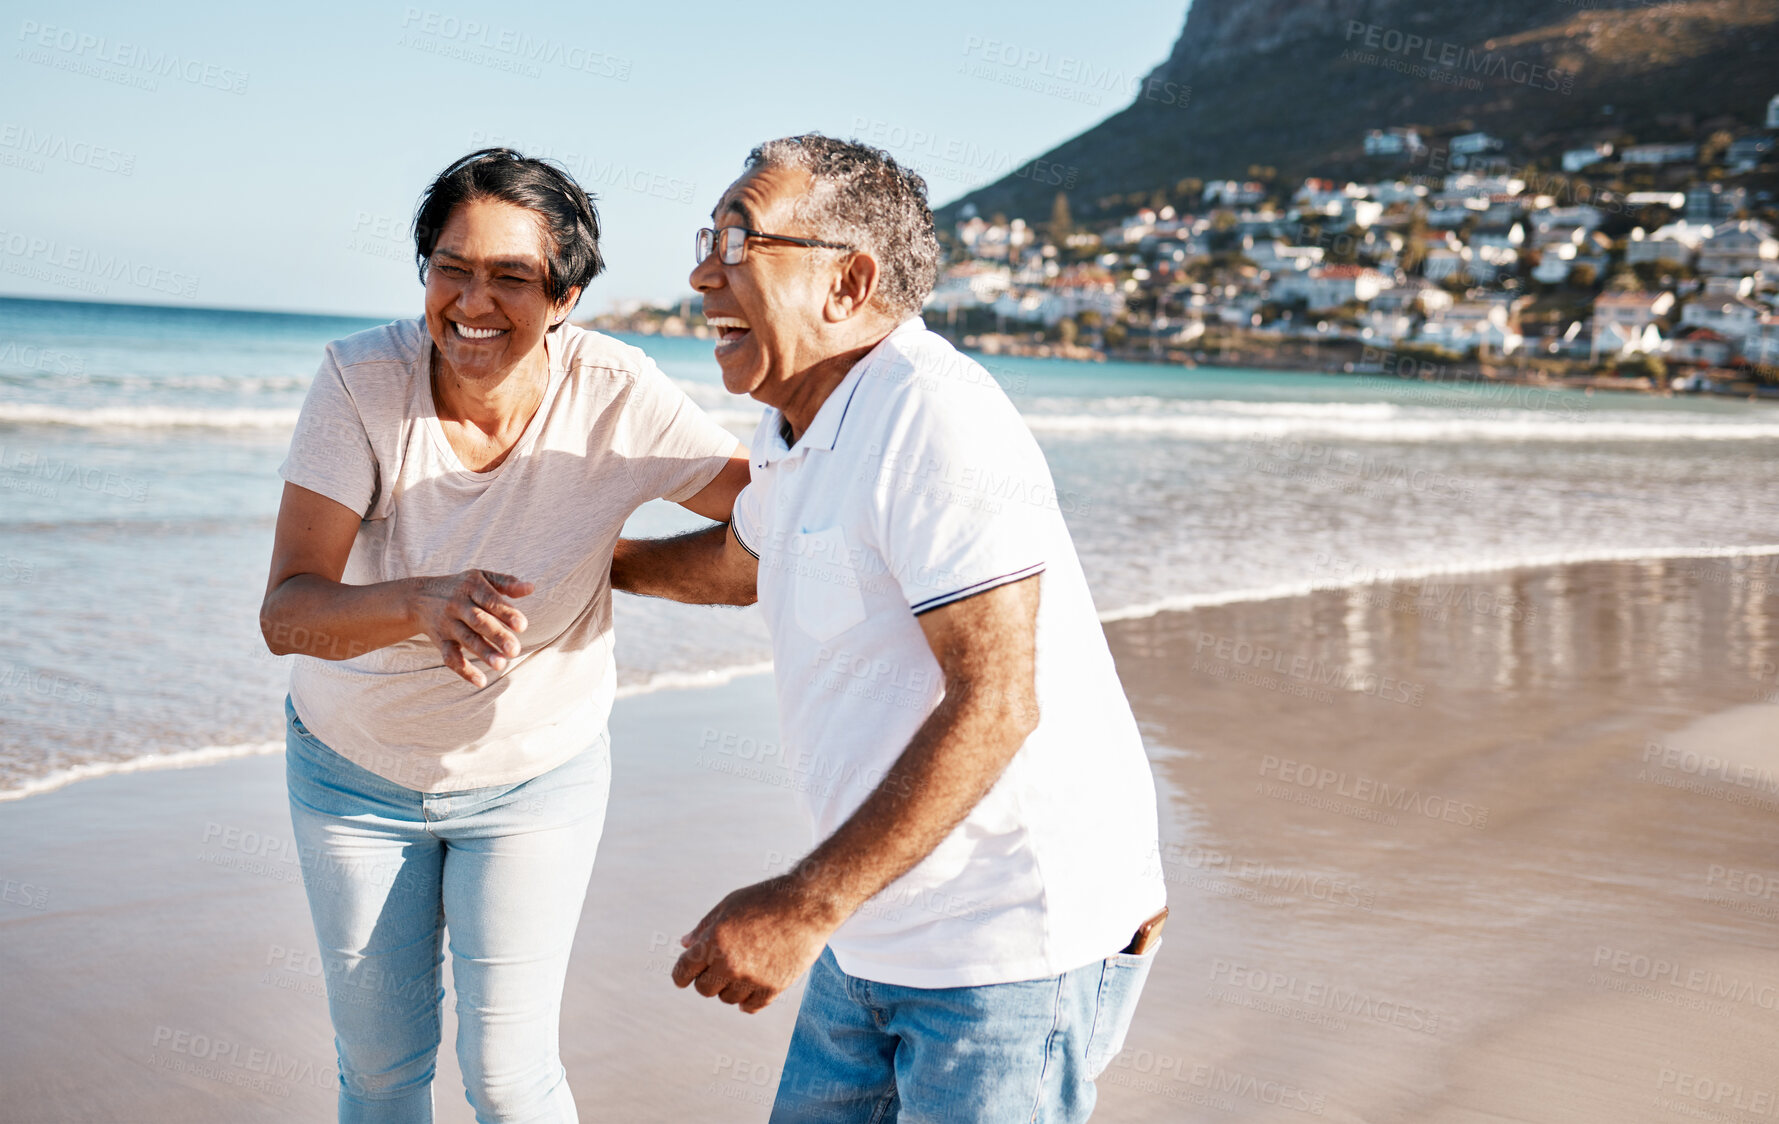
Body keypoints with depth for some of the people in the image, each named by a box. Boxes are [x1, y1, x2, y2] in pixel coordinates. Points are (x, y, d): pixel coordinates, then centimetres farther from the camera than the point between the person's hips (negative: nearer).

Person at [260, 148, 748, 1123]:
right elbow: (286, 614, -30)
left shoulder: (613, 397, -22)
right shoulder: (361, 380, -23)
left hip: (536, 775, -1)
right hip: (354, 765, 1)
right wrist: (423, 601, -50)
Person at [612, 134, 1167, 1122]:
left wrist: (805, 907, -27)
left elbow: (994, 704, -28)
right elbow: (739, 563, 30)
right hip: (879, 927, 9)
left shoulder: (933, 417, -22)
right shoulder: (803, 429, 8)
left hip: (1012, 950, -9)